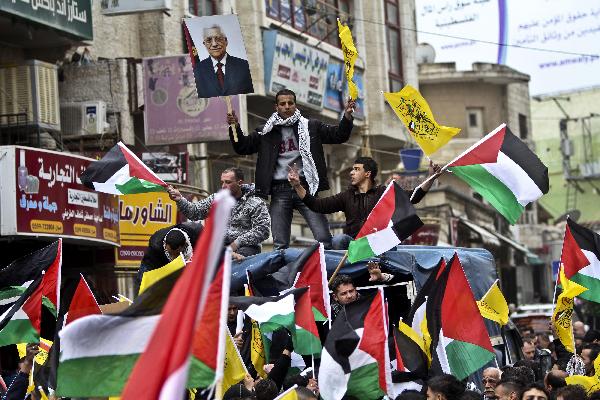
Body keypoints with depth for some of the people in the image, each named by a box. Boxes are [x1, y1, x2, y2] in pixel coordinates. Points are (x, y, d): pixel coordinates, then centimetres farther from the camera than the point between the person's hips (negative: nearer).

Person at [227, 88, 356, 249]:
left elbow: (339, 135, 8)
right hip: (279, 191, 1)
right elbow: (242, 147, 11)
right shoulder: (267, 132, 12)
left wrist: (347, 116, -8)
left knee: (323, 239, -9)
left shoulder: (311, 126, 10)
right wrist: (235, 127, -5)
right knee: (280, 244, 0)